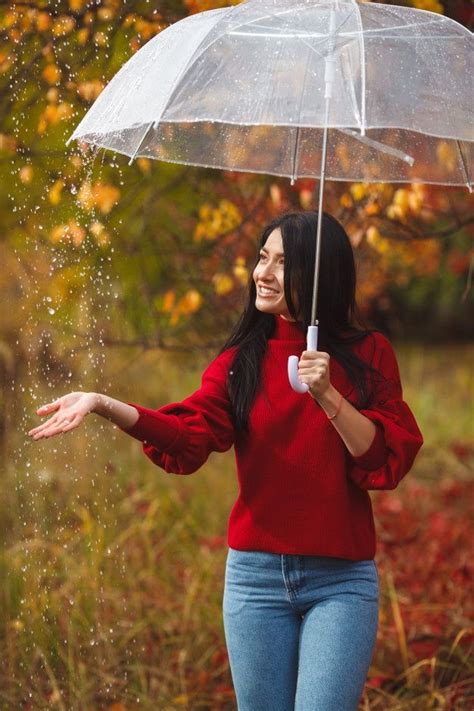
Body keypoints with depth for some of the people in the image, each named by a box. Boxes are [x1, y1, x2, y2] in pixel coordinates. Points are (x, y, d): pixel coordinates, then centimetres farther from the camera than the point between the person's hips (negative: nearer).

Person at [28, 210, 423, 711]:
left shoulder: (367, 354, 2)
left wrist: (327, 396, -17)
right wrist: (104, 405, -27)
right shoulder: (241, 360, 5)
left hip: (341, 579, -2)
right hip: (256, 572, 2)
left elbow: (389, 458, -5)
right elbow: (190, 436, -12)